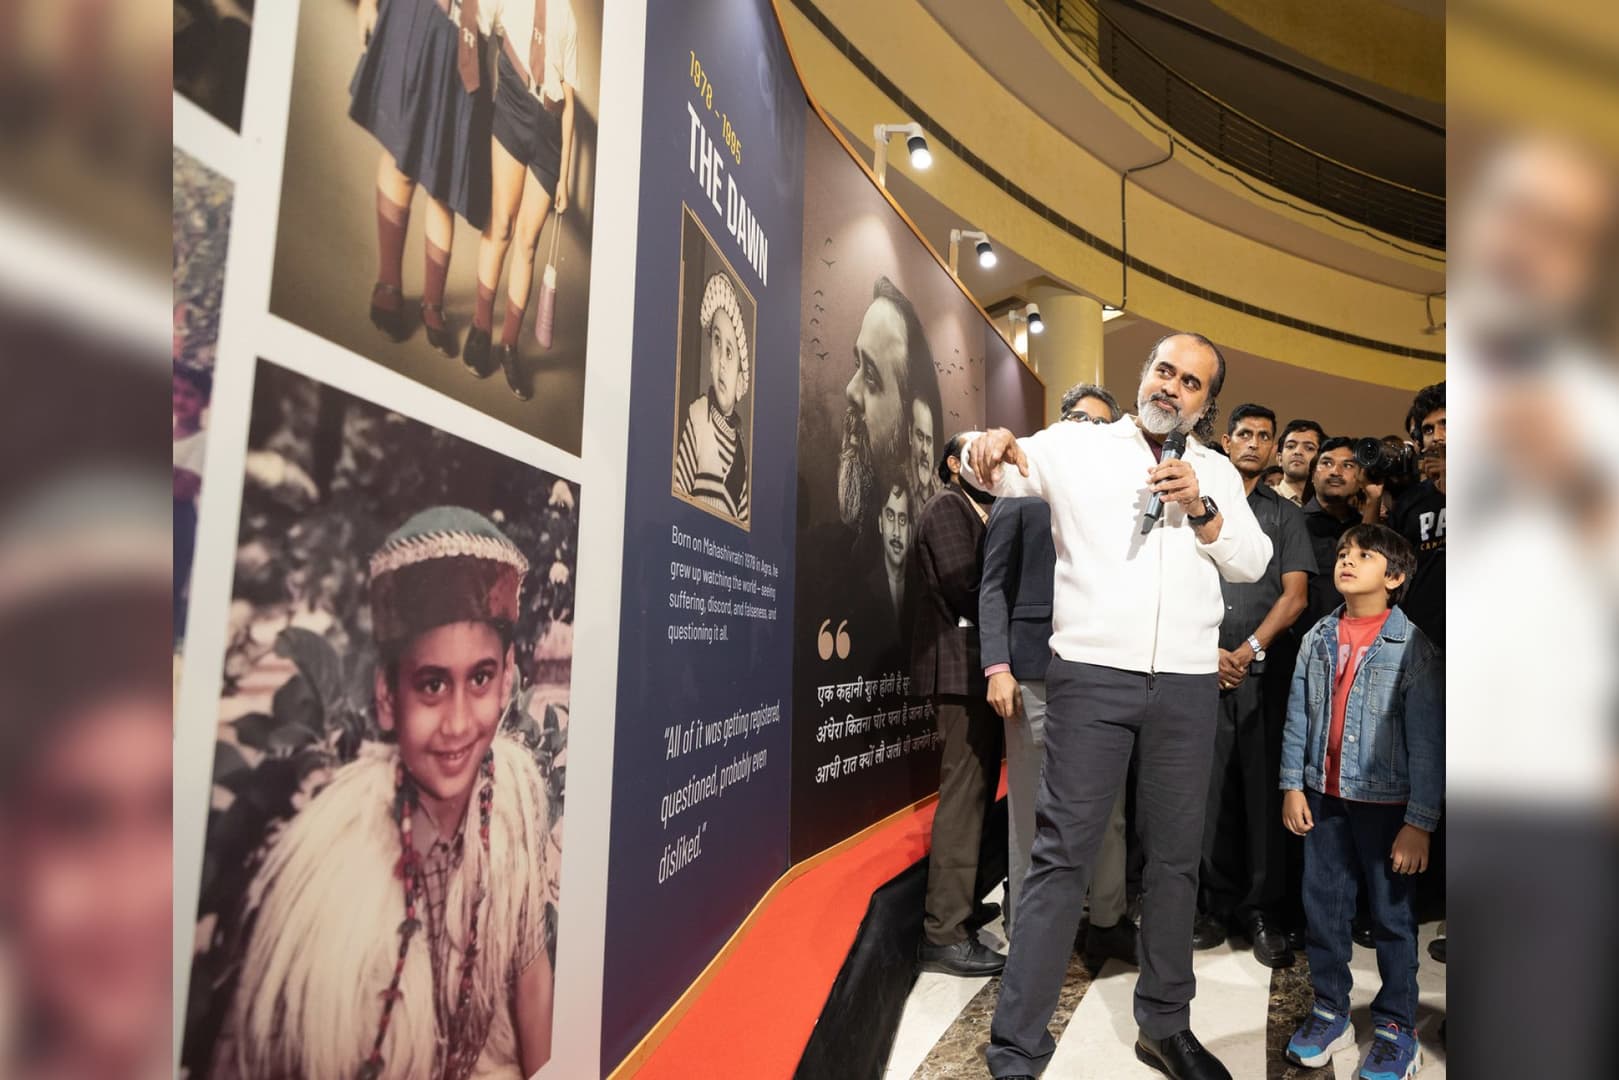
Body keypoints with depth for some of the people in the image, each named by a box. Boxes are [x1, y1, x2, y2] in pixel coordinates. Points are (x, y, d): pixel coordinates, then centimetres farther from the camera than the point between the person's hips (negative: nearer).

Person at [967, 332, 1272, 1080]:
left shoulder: (1216, 472, 15)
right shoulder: (1077, 445, 6)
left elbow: (1253, 563, 8)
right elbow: (997, 473, -4)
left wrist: (1200, 508, -8)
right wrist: (989, 447, -27)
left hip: (1187, 685, 4)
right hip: (1091, 675, -4)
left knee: (1175, 856, 13)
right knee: (1062, 854, -5)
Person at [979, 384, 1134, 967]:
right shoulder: (1023, 492, 6)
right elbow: (995, 586, 1)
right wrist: (998, 667, -8)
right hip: (1037, 673, -3)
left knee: (1109, 810, 10)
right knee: (1032, 812, 4)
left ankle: (1107, 923, 25)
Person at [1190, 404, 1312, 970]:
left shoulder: (1286, 515, 14)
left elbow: (1295, 595, 4)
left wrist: (1249, 650, -8)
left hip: (1263, 669, 0)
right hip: (1202, 667, 0)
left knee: (1264, 791, 0)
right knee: (1210, 788, 2)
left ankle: (1261, 911, 9)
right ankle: (1218, 904, 13)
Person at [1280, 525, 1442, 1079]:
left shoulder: (1414, 647, -11)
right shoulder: (1318, 638, 2)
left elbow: (1427, 742, -11)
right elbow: (1297, 717, 7)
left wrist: (1419, 822, -12)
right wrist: (1292, 785, 3)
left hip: (1386, 802, -4)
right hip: (1324, 796, 4)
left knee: (1392, 917, 9)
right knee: (1322, 907, 13)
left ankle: (1396, 1029, 26)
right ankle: (1329, 1012, 30)